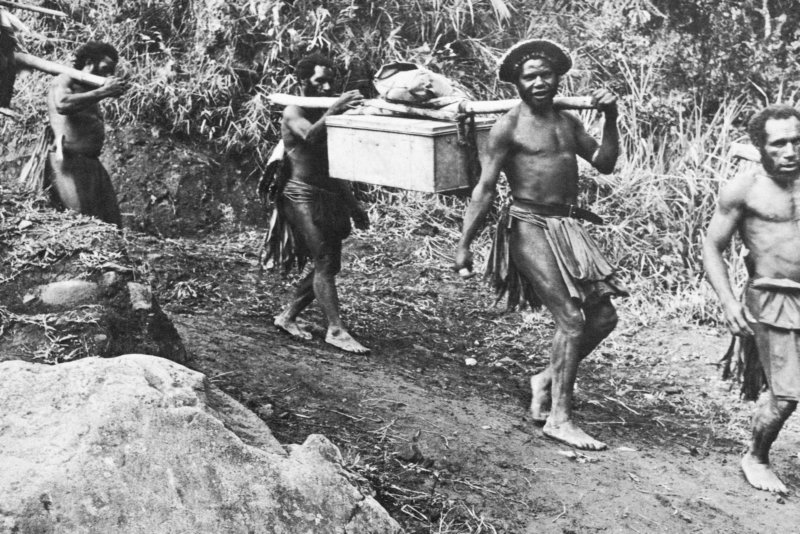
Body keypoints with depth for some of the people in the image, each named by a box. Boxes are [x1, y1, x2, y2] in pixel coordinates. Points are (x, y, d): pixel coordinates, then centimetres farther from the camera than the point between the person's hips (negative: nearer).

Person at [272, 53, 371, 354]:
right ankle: (336, 330, -16)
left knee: (327, 265, 9)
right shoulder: (294, 113, -6)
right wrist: (333, 111, -47)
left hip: (330, 197, 8)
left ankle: (288, 316, 21)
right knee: (324, 262, -15)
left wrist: (353, 206, 22)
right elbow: (310, 135, -31)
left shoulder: (323, 114, 18)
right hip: (303, 196, -8)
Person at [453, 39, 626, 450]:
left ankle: (548, 379, 26)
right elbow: (485, 189, -7)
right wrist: (464, 245, -8)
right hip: (530, 228, -7)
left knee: (603, 316, 6)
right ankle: (559, 418, 1)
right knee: (572, 319, -11)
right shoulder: (508, 127, -5)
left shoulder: (568, 121, 14)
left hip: (568, 227, 7)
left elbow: (604, 164, 10)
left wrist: (610, 119, -4)